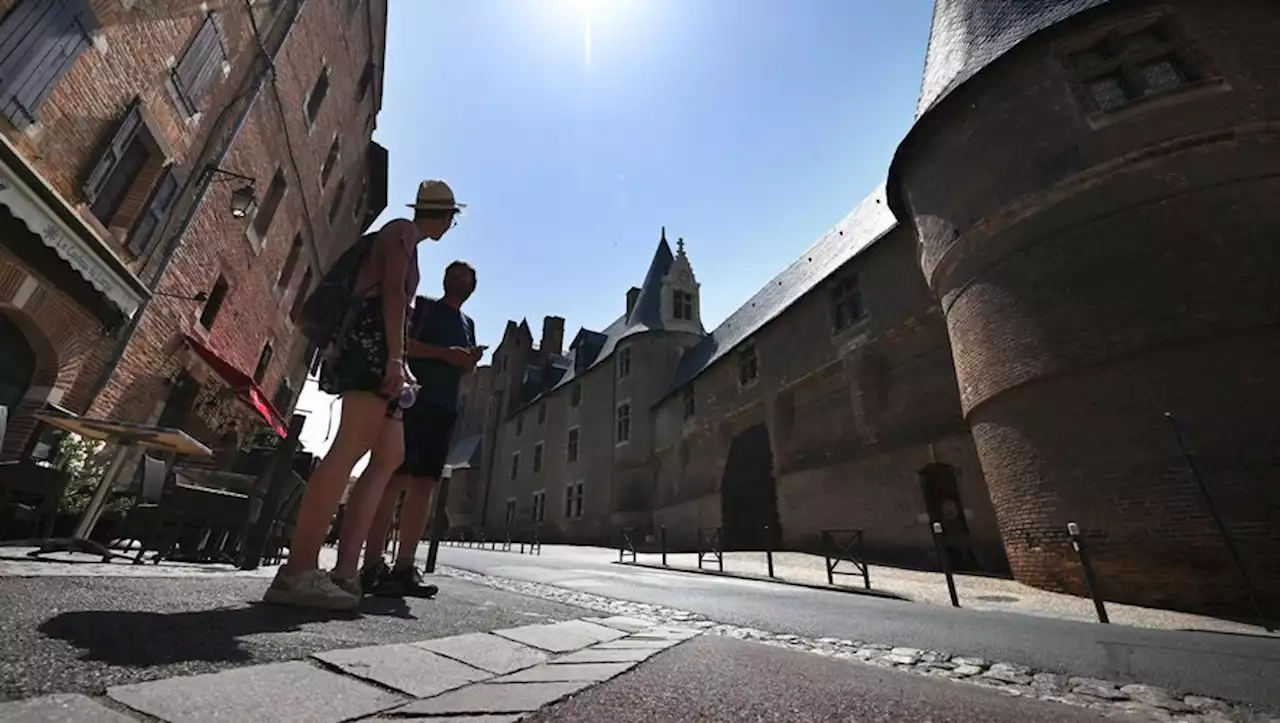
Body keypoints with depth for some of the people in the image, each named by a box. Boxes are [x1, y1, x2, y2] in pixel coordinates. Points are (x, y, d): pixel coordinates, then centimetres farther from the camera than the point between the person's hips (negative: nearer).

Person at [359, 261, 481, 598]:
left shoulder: (468, 324, 25)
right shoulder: (423, 305, 9)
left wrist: (470, 361, 2)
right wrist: (445, 353, -15)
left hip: (445, 408, 5)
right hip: (413, 399, -5)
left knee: (425, 484, -1)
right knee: (396, 477, -12)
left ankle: (405, 566, 0)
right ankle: (372, 565, -8)